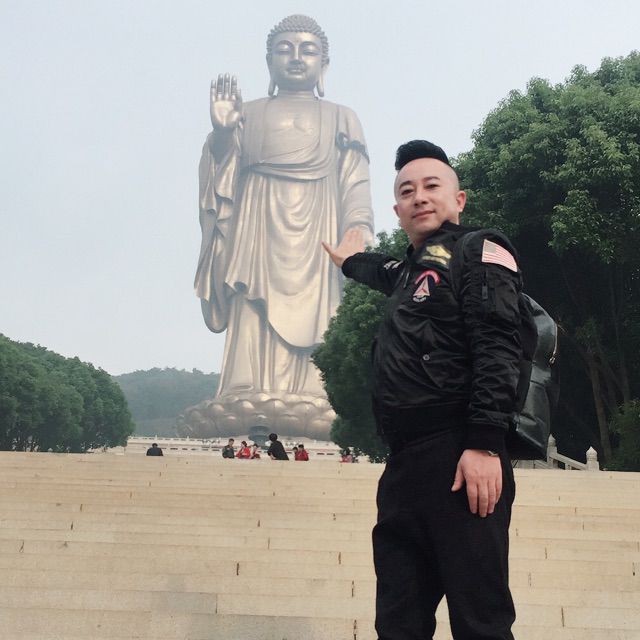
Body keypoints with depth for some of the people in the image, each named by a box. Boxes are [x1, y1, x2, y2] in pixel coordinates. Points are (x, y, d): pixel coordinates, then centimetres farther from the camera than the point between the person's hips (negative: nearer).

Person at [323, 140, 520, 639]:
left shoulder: (480, 252, 2)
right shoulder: (413, 269, 25)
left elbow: (497, 348, -13)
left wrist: (484, 443, -23)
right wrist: (352, 260, 68)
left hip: (461, 457, -8)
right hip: (406, 463, 8)